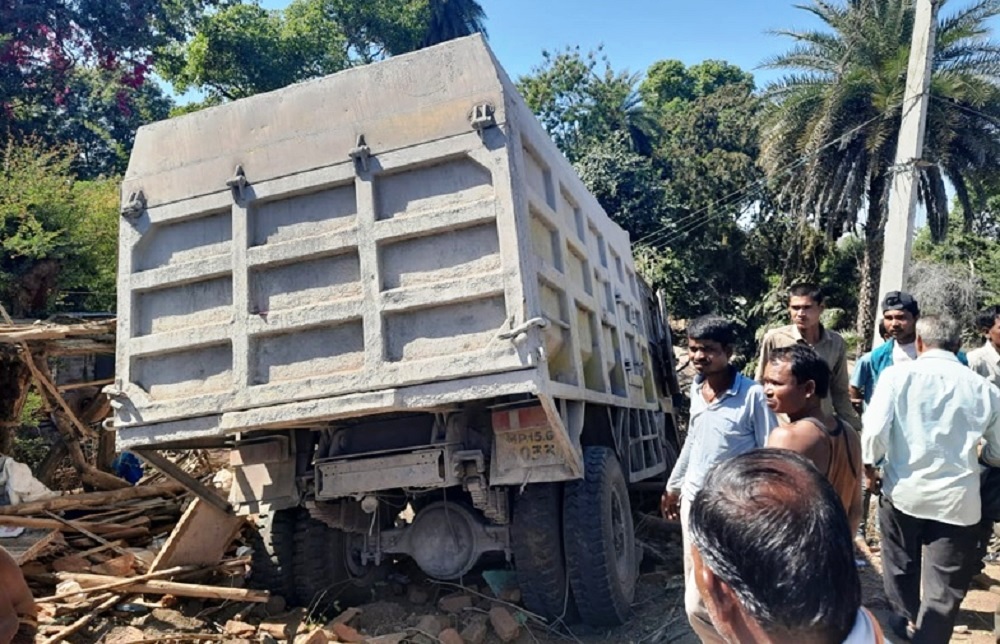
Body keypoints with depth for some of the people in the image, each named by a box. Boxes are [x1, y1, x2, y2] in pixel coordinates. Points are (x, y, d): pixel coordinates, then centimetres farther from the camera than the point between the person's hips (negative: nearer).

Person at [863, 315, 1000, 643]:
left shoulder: (897, 374, -7)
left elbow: (874, 431, -16)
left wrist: (869, 467, 2)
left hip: (903, 491, 1)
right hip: (957, 499, -1)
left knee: (901, 564, 26)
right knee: (945, 588, 10)